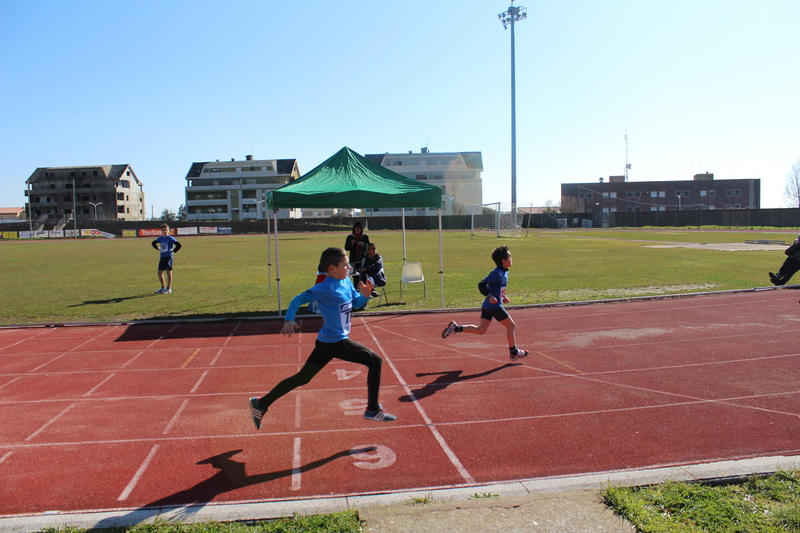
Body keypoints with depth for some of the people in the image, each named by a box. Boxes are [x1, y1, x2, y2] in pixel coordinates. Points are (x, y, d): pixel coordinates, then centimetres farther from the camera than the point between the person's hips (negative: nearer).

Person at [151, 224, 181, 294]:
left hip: (168, 257, -7)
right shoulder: (160, 238, 10)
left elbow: (179, 245, -16)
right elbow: (153, 243, 29)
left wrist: (173, 251, -13)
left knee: (169, 272, -1)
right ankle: (163, 287, 23)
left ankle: (169, 288, 5)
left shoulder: (170, 238, -9)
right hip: (162, 257, 7)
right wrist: (157, 248, 16)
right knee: (159, 273, 8)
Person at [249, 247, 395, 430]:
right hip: (336, 343, -9)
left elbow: (356, 303, 14)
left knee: (302, 377, 15)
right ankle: (373, 409, 7)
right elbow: (298, 299, -18)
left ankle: (261, 403, 23)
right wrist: (289, 320, -31)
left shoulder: (346, 281, 6)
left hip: (326, 342, 9)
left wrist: (365, 295, -7)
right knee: (375, 361, -2)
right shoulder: (325, 287, -18)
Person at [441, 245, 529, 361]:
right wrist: (490, 296, -34)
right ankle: (513, 352, 15)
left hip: (488, 305, 9)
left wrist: (503, 297, 18)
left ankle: (456, 328, 5)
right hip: (494, 305, -9)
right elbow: (482, 284, -24)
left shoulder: (504, 273, 12)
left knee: (481, 330, 10)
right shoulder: (497, 273, -17)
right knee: (511, 325, 4)